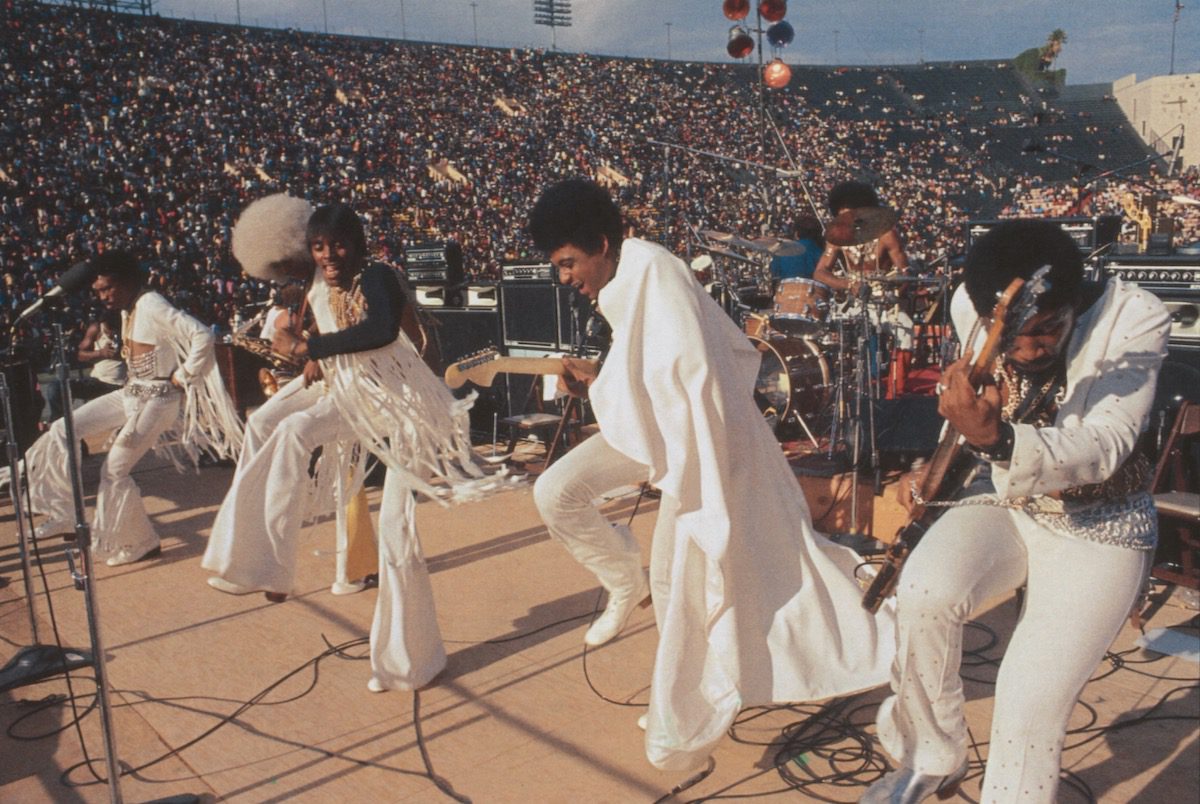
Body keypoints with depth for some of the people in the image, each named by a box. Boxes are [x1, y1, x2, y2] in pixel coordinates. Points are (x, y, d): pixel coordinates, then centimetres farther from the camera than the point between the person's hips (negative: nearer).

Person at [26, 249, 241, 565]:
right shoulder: (127, 310, 9)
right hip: (132, 393, 10)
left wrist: (184, 376, -21)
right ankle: (65, 511, 17)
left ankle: (141, 543, 9)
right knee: (62, 430, 6)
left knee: (113, 470, -8)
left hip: (158, 399, -10)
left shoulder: (152, 306, -19)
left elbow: (202, 336, -30)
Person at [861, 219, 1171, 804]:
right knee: (924, 592, -28)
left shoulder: (1135, 318, -22)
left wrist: (998, 441, -48)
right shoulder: (969, 307, -12)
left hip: (1099, 525, -2)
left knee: (1031, 705, -15)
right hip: (1002, 502, 3)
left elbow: (1104, 446, -33)